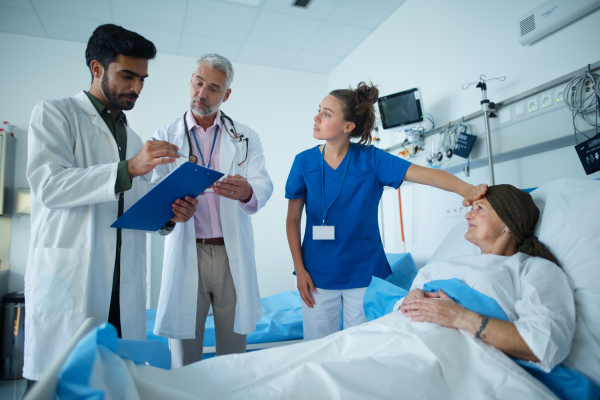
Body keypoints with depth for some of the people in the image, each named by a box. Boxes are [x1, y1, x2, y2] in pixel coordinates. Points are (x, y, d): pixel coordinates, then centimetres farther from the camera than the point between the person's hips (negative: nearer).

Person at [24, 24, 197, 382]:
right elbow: (49, 185, -12)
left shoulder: (135, 140, 21)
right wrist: (128, 168, -22)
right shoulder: (55, 114, 4)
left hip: (124, 288, 5)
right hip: (68, 279, -5)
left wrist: (169, 214, 0)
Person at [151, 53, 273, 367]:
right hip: (185, 253, 0)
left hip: (233, 255, 1)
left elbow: (264, 185, -3)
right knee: (184, 361, 6)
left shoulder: (245, 138, 11)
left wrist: (247, 192, -28)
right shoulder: (166, 137, 10)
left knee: (234, 357, 7)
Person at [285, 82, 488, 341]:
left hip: (364, 273, 0)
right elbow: (293, 219, 1)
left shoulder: (371, 159, -6)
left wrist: (466, 189, -35)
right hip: (318, 274, 1)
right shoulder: (304, 161, -3)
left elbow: (424, 174, -17)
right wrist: (299, 269, -2)